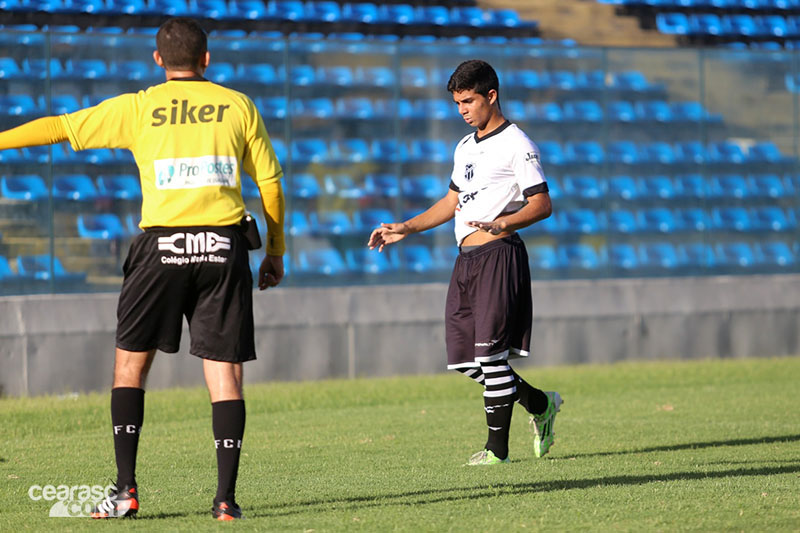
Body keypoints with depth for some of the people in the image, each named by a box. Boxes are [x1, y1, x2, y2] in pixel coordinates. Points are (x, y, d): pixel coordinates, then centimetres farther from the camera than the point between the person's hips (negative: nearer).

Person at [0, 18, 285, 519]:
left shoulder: (138, 108, 7)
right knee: (225, 371, 3)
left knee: (131, 362, 12)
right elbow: (271, 182, 11)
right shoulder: (239, 106, 10)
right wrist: (276, 251, 20)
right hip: (224, 243, 1)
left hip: (163, 243, -1)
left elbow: (58, 128, 9)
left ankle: (126, 490, 6)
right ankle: (226, 497, -4)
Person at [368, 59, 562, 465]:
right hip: (466, 259, 8)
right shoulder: (465, 148, 20)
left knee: (490, 352, -11)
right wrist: (405, 229, 22)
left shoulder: (516, 144, -6)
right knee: (463, 359, 5)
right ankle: (539, 404, 22)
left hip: (498, 254, -8)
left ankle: (497, 447, -4)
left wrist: (501, 224, -26)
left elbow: (542, 204, -11)